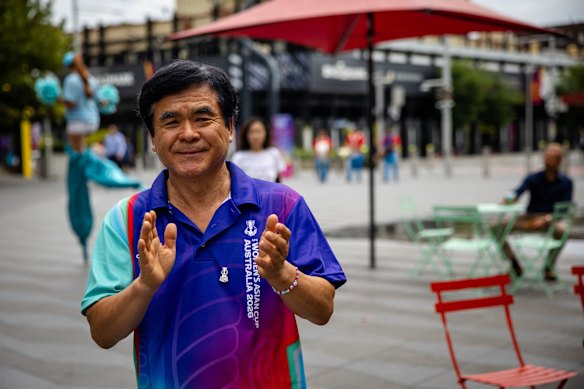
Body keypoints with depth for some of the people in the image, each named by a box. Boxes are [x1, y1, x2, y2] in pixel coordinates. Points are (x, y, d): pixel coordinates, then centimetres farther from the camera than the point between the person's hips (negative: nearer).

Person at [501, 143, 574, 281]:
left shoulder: (566, 182, -1)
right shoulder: (533, 178, 0)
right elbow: (518, 192, -17)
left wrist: (545, 220, -25)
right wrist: (509, 198, -42)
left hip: (551, 219, -2)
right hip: (528, 218, 2)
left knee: (561, 230, -37)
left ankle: (549, 268, -16)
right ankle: (515, 265, -5)